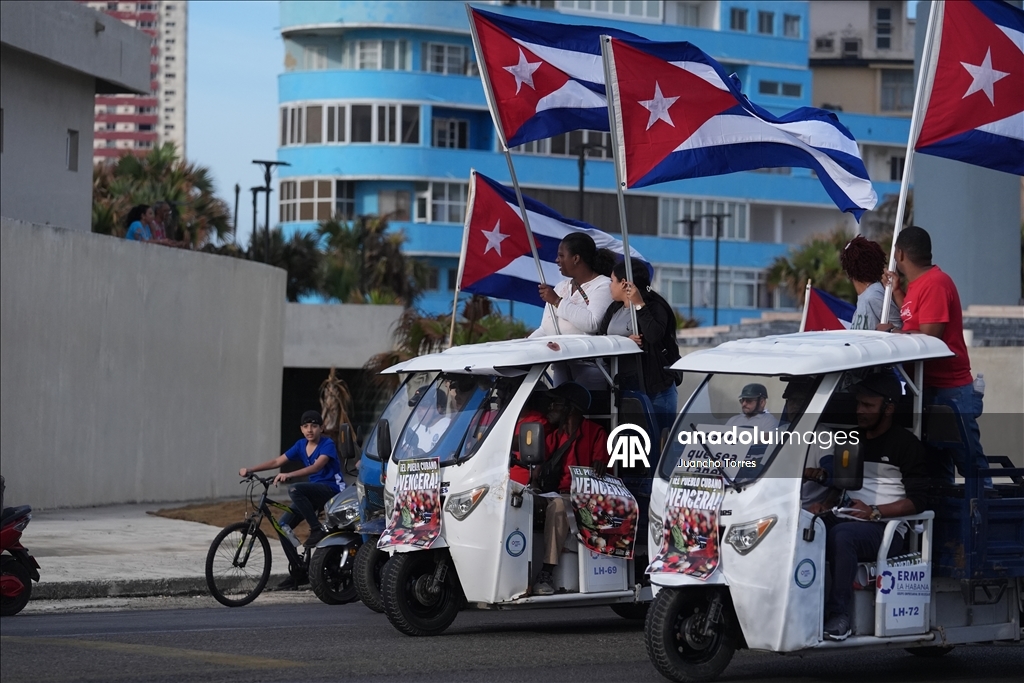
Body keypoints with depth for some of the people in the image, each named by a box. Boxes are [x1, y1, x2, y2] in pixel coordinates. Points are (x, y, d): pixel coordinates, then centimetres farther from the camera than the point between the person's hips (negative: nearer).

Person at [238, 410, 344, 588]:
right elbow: (277, 462, 4)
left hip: (331, 489, -8)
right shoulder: (301, 445, 8)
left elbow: (317, 466, -29)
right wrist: (250, 470, -9)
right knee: (283, 525, -6)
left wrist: (289, 475, -42)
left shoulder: (327, 444, -12)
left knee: (294, 490, -34)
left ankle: (317, 530, -23)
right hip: (313, 491, 8)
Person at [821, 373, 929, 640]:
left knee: (841, 535, -37)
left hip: (886, 528, -6)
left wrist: (874, 512, -17)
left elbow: (916, 501, -6)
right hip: (849, 519, 6)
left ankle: (839, 613, -35)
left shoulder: (906, 444, 1)